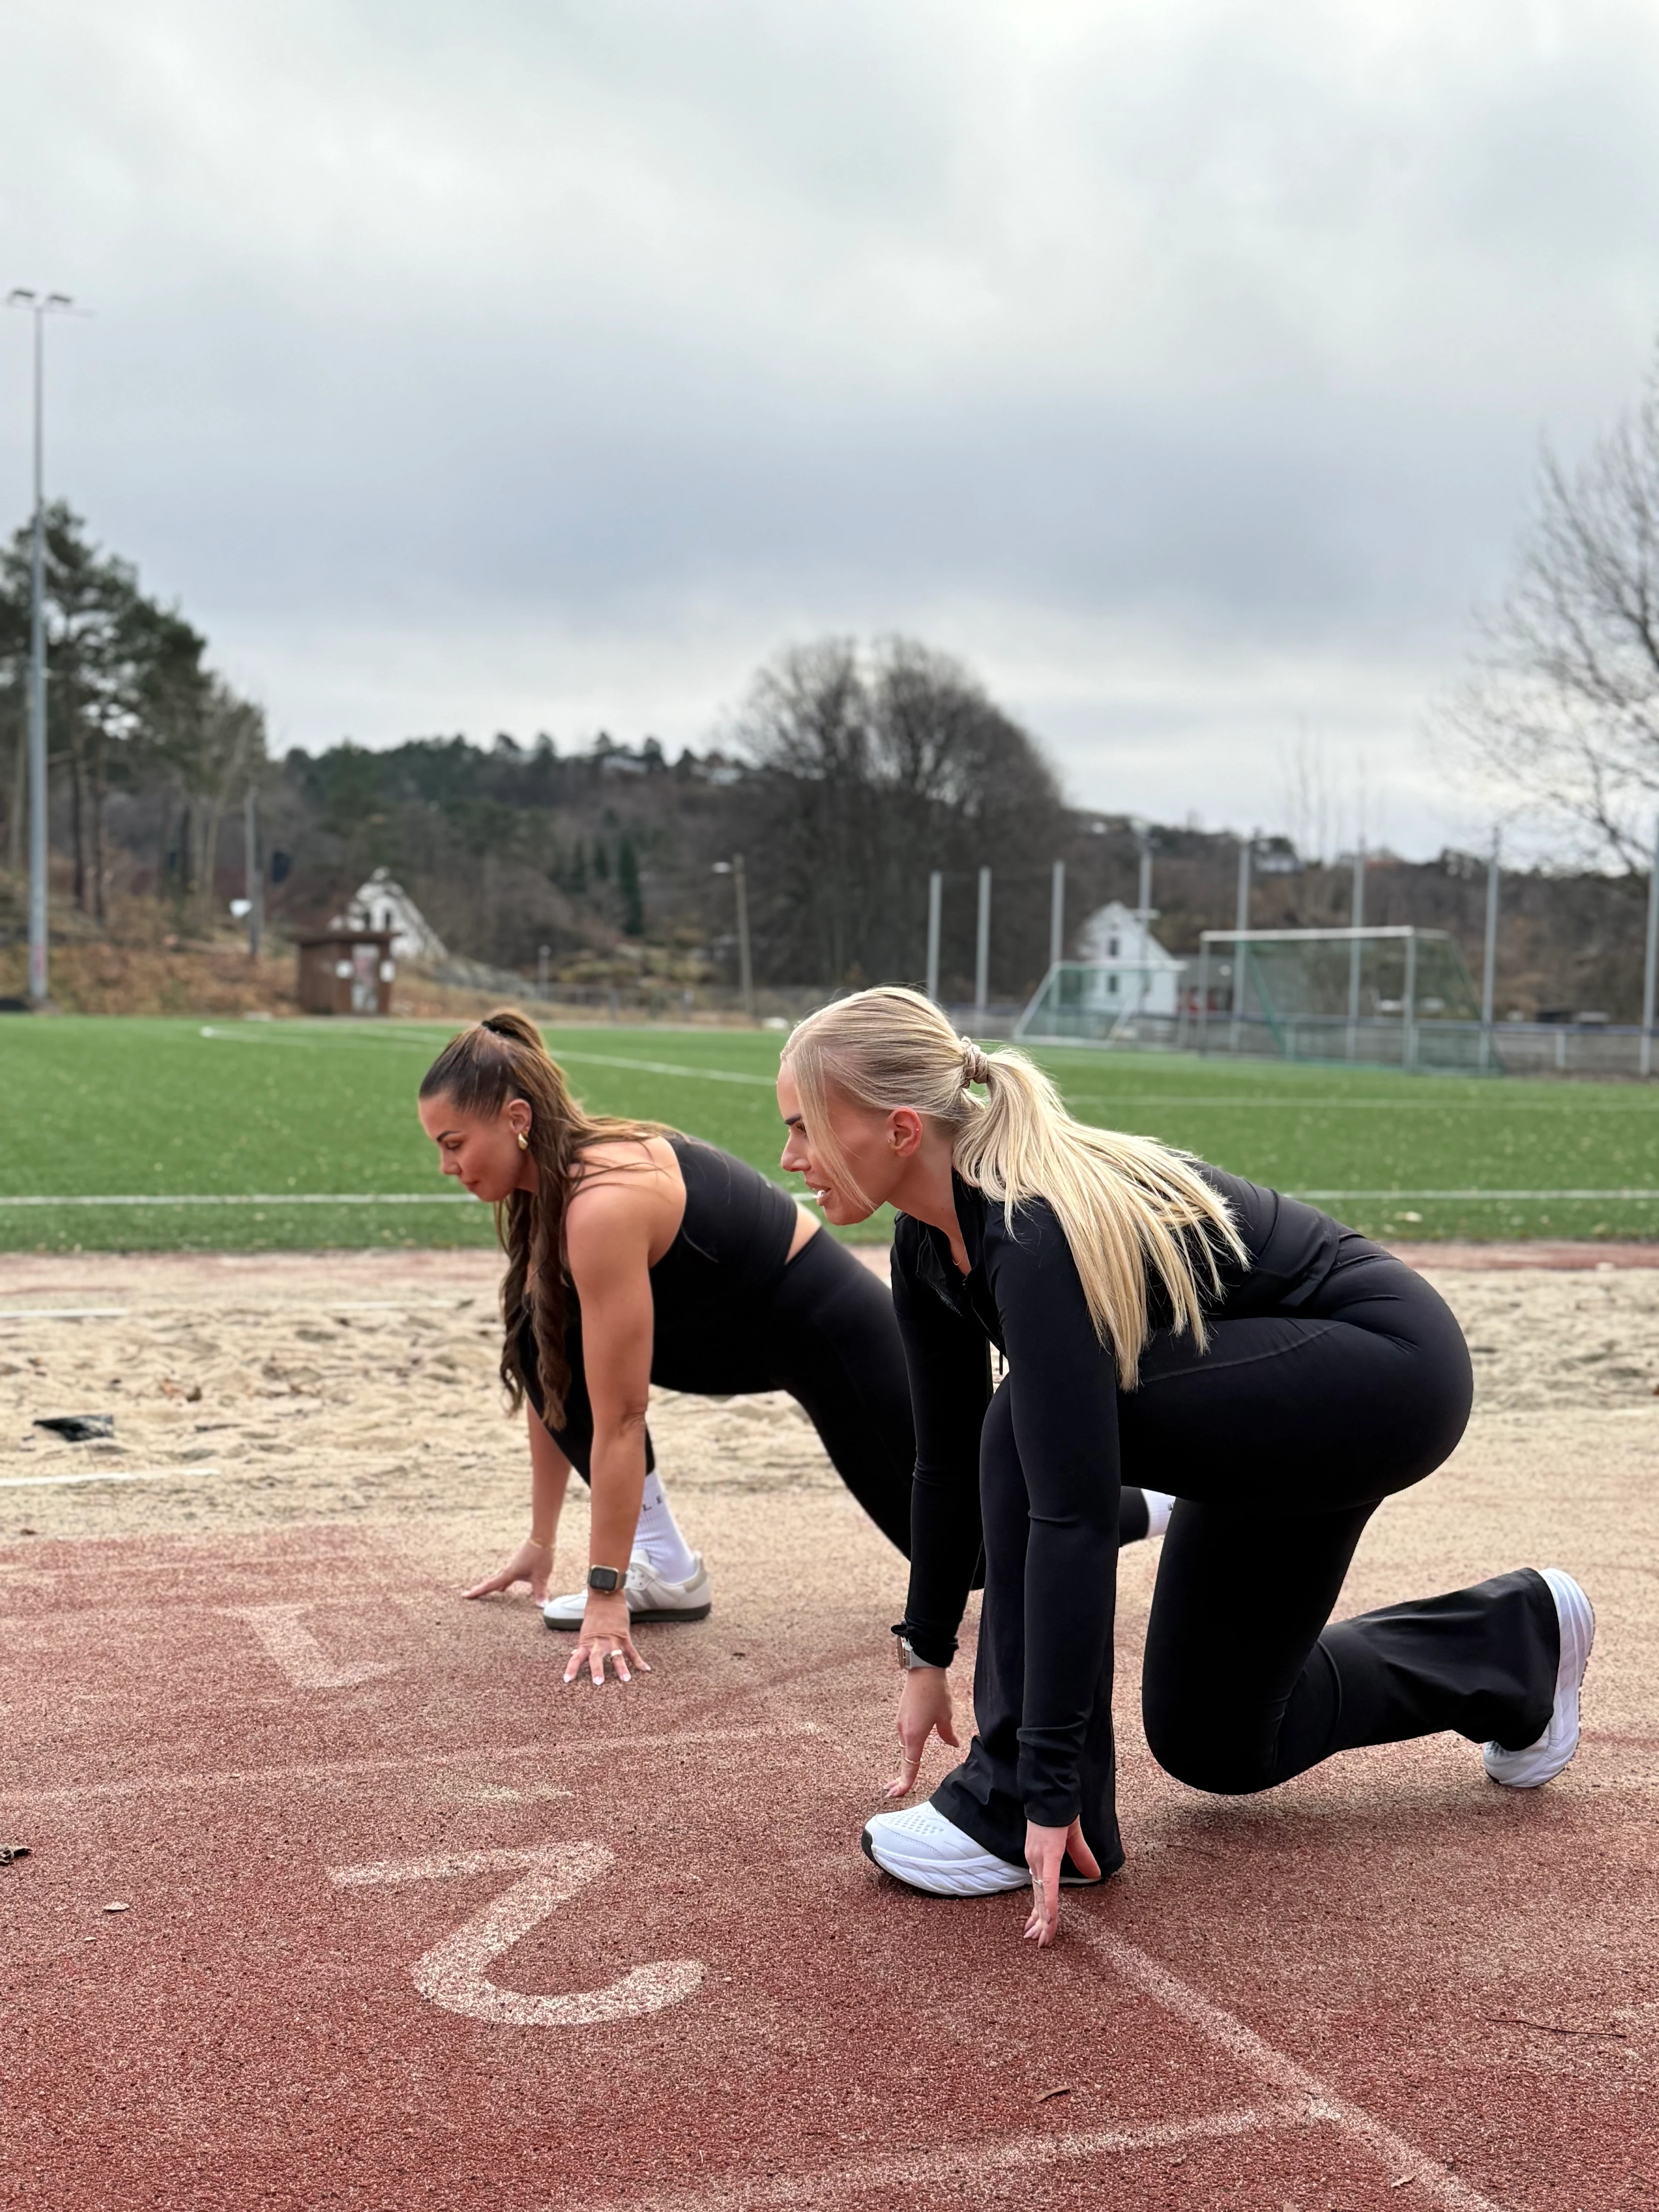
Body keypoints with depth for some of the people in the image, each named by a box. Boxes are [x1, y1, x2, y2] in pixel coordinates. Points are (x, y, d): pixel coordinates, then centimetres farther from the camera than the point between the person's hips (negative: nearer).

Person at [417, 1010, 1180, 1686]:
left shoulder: (602, 1203, -33)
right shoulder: (542, 1185, -5)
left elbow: (618, 1418, -31)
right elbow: (557, 1379, 3)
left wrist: (606, 1595, -26)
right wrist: (540, 1542, 7)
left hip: (830, 1329, -9)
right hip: (740, 1331, 9)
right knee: (550, 1335, -6)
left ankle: (1172, 1505, 28)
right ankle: (661, 1565, 2)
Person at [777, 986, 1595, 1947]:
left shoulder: (1036, 1236, -34)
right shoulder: (930, 1245, -7)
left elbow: (1075, 1518, -37)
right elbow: (950, 1460, 5)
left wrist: (1051, 1791, -35)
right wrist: (928, 1658, 11)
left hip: (1391, 1371, -9)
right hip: (1278, 1404, 9)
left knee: (1036, 1426, -29)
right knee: (1209, 1742, 14)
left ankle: (1023, 1803, -15)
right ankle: (1514, 1642, 34)